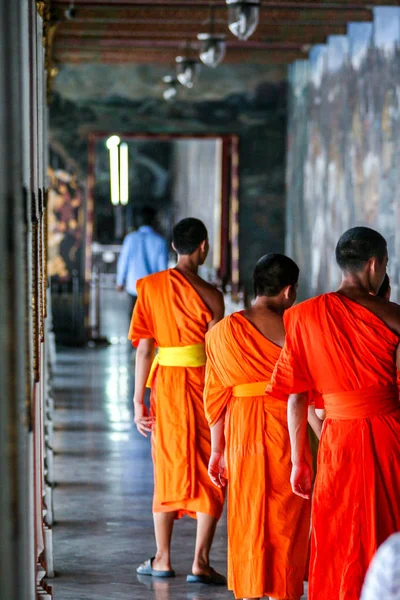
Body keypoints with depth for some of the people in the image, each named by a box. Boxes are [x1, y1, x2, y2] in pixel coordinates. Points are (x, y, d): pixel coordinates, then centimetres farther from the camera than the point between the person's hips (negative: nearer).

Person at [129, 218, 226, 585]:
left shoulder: (150, 286, 0)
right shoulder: (209, 295, -10)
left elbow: (144, 348, -1)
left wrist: (138, 401, 3)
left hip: (166, 381, 3)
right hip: (203, 385, -3)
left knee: (168, 470, 15)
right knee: (209, 474, 6)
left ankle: (163, 559, 19)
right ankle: (201, 563, 3)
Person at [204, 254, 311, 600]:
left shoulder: (223, 331, 1)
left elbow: (216, 396, 4)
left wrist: (217, 450, 12)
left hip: (242, 431, 2)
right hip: (289, 429, -2)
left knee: (247, 518, 12)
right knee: (286, 520, 7)